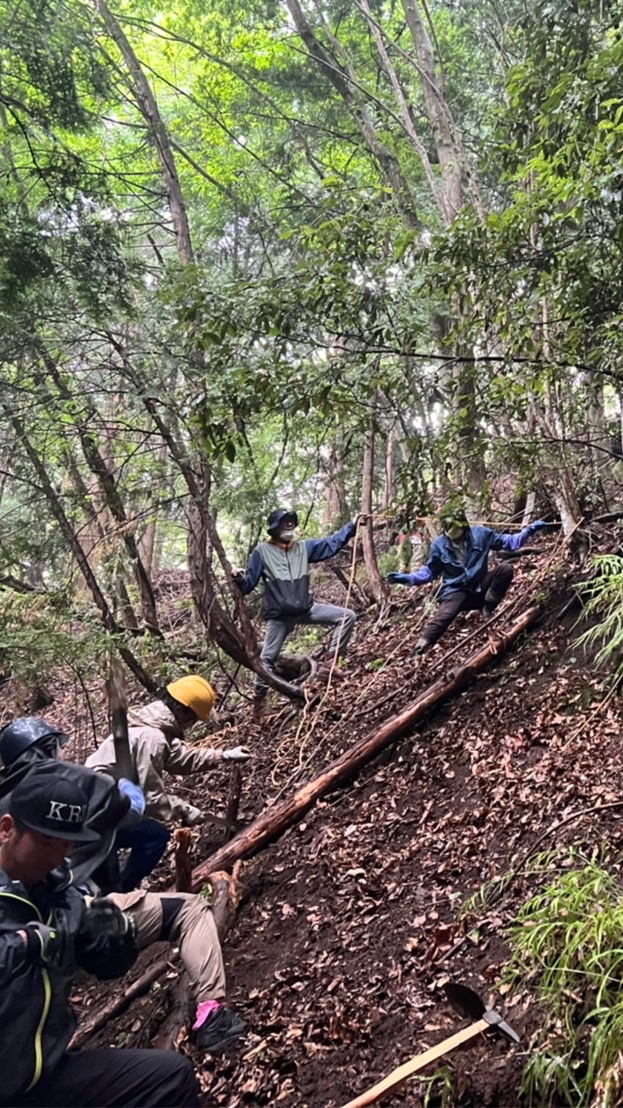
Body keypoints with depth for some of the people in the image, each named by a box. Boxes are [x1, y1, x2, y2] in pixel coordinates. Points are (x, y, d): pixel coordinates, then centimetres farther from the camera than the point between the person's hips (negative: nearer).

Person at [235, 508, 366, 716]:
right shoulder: (262, 551, -7)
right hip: (279, 616, -4)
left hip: (307, 608, 4)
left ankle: (328, 663, -2)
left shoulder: (304, 547, 5)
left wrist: (352, 526, -1)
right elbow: (249, 582, -8)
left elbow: (331, 544, 6)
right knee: (268, 657, 1)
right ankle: (259, 697, 22)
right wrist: (240, 580, -32)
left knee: (347, 616, -5)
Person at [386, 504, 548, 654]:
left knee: (506, 568, -22)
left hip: (480, 588, 2)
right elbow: (430, 571, 4)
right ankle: (420, 648, -36)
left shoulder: (480, 534, -5)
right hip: (456, 591, -2)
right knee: (445, 615, -32)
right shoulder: (439, 545, -6)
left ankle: (487, 608, -12)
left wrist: (530, 530, -7)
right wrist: (407, 578, -11)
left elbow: (508, 542, 3)